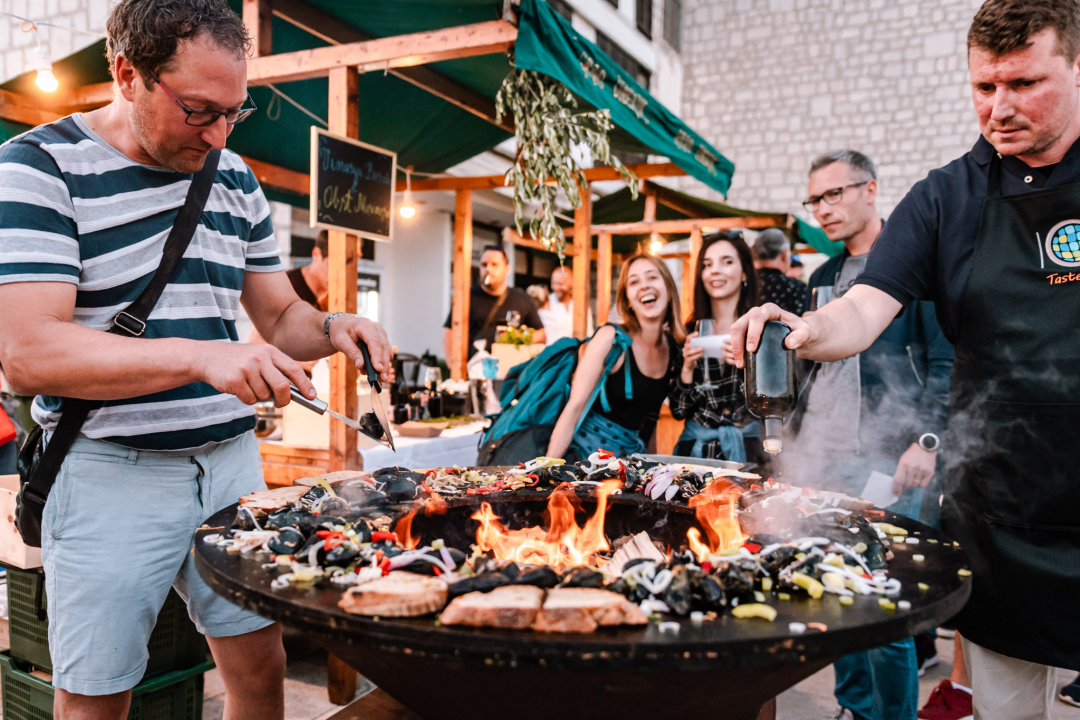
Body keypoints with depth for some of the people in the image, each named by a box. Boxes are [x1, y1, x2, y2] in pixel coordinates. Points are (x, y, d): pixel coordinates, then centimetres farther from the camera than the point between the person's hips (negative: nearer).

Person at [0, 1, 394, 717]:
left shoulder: (234, 179, 10)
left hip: (231, 461, 5)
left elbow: (281, 317, 16)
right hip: (109, 472, -4)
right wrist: (201, 357, -28)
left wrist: (331, 327, -6)